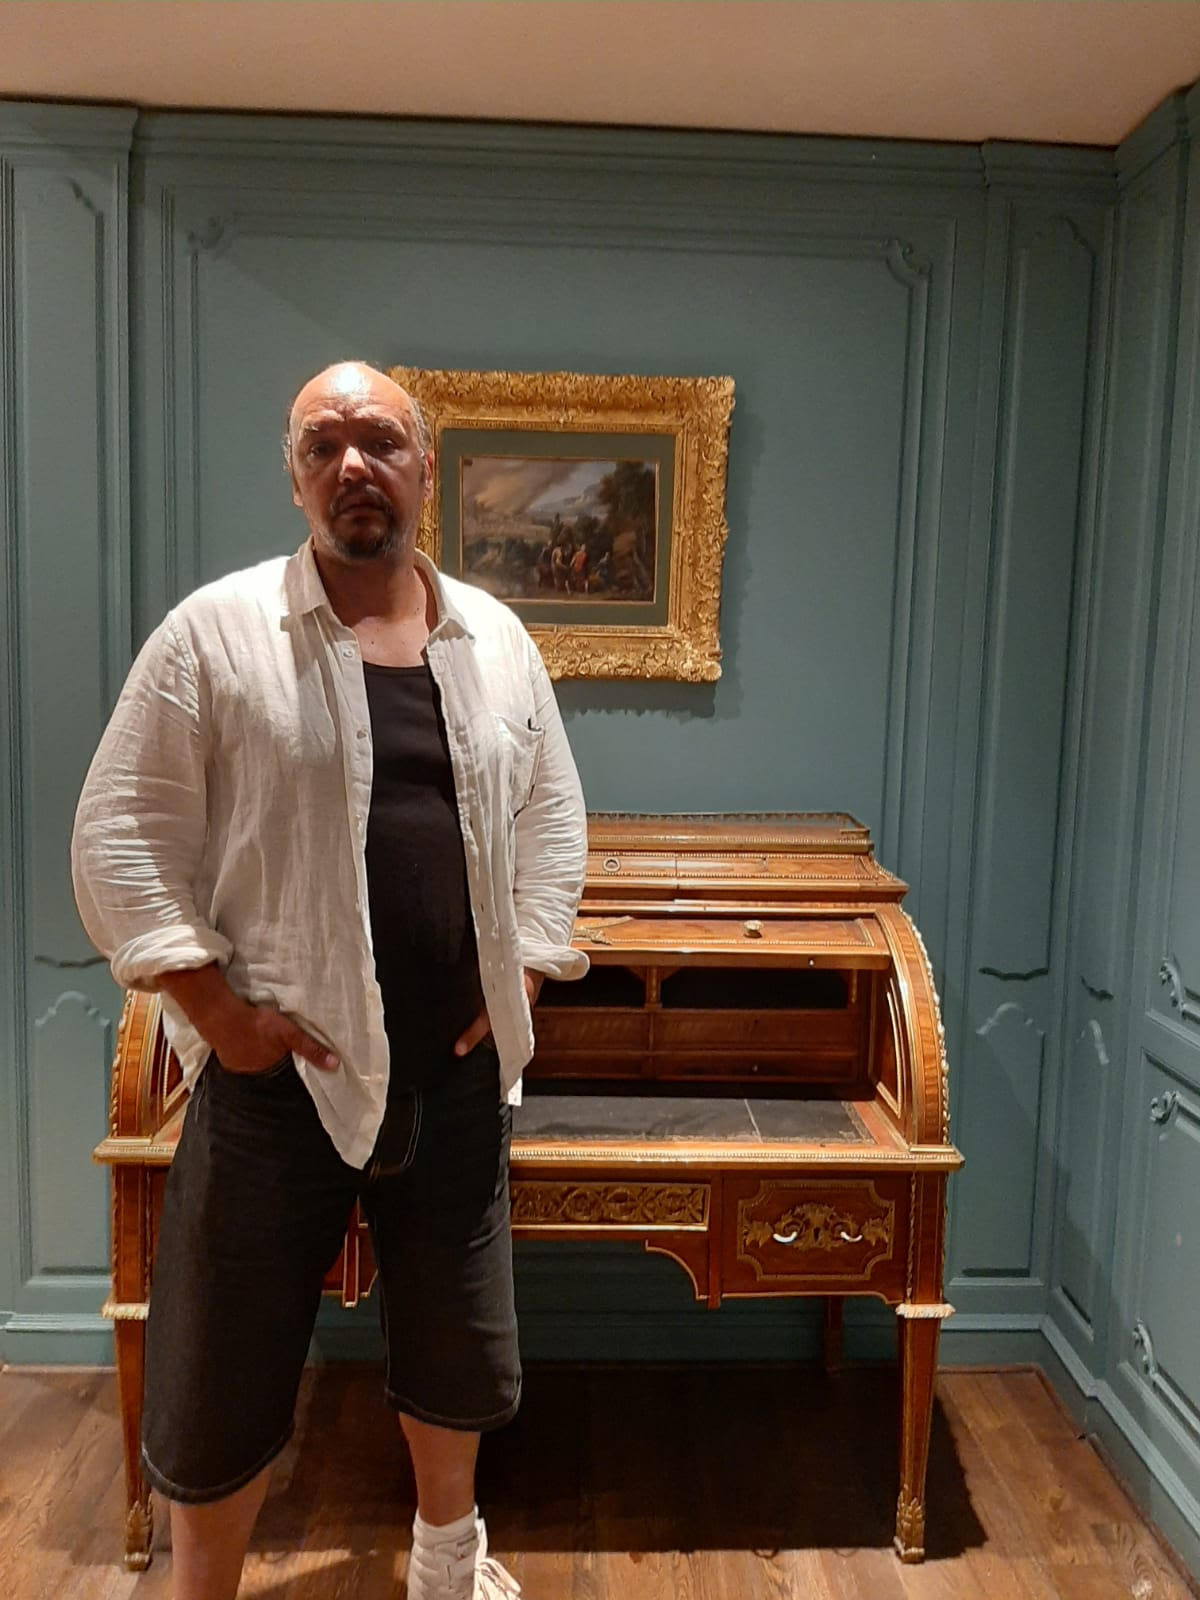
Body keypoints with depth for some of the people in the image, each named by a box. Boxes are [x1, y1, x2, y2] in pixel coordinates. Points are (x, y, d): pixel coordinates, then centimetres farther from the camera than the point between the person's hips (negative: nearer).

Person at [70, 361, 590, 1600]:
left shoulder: (494, 638, 5)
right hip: (280, 1067, -3)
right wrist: (211, 1005, -13)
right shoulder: (216, 630, -7)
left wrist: (523, 974, 3)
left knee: (456, 1335, 21)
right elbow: (122, 832, -7)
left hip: (457, 1068, 4)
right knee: (226, 1361, 11)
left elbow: (551, 814, 12)